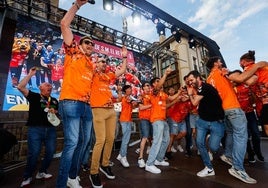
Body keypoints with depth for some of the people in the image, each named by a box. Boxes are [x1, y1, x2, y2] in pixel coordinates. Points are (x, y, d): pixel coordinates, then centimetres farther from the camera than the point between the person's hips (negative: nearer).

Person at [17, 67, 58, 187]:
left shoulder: (54, 100, 18)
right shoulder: (34, 96, 6)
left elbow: (59, 112, 23)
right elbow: (20, 87, -7)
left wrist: (55, 111, 0)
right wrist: (30, 74, -7)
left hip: (50, 129, 4)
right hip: (35, 129, -4)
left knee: (50, 152, 3)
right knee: (34, 154, -4)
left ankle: (42, 172, 23)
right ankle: (27, 178, 16)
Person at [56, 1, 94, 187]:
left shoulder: (92, 64, 22)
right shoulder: (73, 52, 8)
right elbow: (64, 24, 3)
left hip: (86, 105, 7)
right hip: (70, 102, -7)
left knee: (84, 141, 12)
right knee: (72, 142, -12)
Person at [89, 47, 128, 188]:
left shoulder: (108, 75, 21)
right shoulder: (93, 74, 5)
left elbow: (122, 71, 25)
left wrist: (124, 57, 24)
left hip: (111, 110, 7)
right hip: (99, 110, -6)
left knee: (110, 139, 10)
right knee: (100, 141, -9)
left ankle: (105, 165, 29)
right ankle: (94, 172, 9)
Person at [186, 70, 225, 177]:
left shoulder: (206, 87, -19)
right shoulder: (199, 89, 7)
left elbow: (195, 103, -15)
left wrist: (190, 94, 0)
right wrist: (192, 93, 4)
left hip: (216, 122, -7)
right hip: (202, 121, 7)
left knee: (213, 147, -7)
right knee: (199, 143, -2)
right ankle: (209, 168, 14)